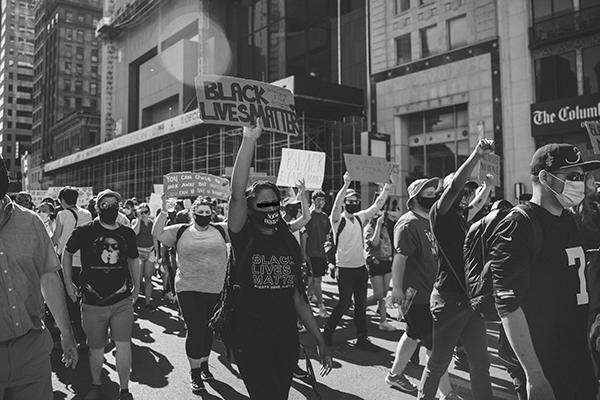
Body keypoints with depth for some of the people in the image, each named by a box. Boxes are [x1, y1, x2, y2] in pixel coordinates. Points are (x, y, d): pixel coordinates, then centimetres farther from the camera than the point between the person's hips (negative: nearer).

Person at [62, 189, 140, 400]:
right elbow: (67, 253, 10)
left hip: (122, 300, 1)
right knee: (96, 348, 12)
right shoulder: (85, 231, -5)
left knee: (123, 344, -1)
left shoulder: (127, 233, 2)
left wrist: (137, 287, 14)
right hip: (93, 302, -1)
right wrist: (68, 283, 8)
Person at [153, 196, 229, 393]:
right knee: (194, 330, 1)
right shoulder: (181, 231, 2)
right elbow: (157, 234, -4)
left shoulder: (221, 230, 3)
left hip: (215, 290, 2)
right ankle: (195, 373, 18)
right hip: (189, 290, -2)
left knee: (208, 330, 16)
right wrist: (164, 211, -12)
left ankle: (204, 364, 38)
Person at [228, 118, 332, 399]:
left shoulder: (289, 243, 6)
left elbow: (298, 298, 11)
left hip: (286, 342, 5)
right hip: (251, 344, -4)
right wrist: (249, 140, -30)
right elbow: (237, 193, -24)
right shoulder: (244, 238, -6)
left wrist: (320, 342, 10)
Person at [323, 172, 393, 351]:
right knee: (345, 303, 1)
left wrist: (387, 187, -8)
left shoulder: (360, 217, 8)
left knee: (361, 304, 10)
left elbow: (377, 205, 4)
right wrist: (346, 185, -40)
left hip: (361, 267, 6)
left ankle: (362, 339, 18)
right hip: (345, 269, -6)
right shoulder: (338, 219, -9)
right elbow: (336, 205, -29)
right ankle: (327, 332, 20)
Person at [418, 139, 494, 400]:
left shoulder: (463, 217, 10)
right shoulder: (440, 215, -9)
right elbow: (454, 186, -23)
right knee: (438, 362, 5)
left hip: (470, 298, 7)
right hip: (448, 298, -7)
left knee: (481, 362, 11)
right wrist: (477, 155, -27)